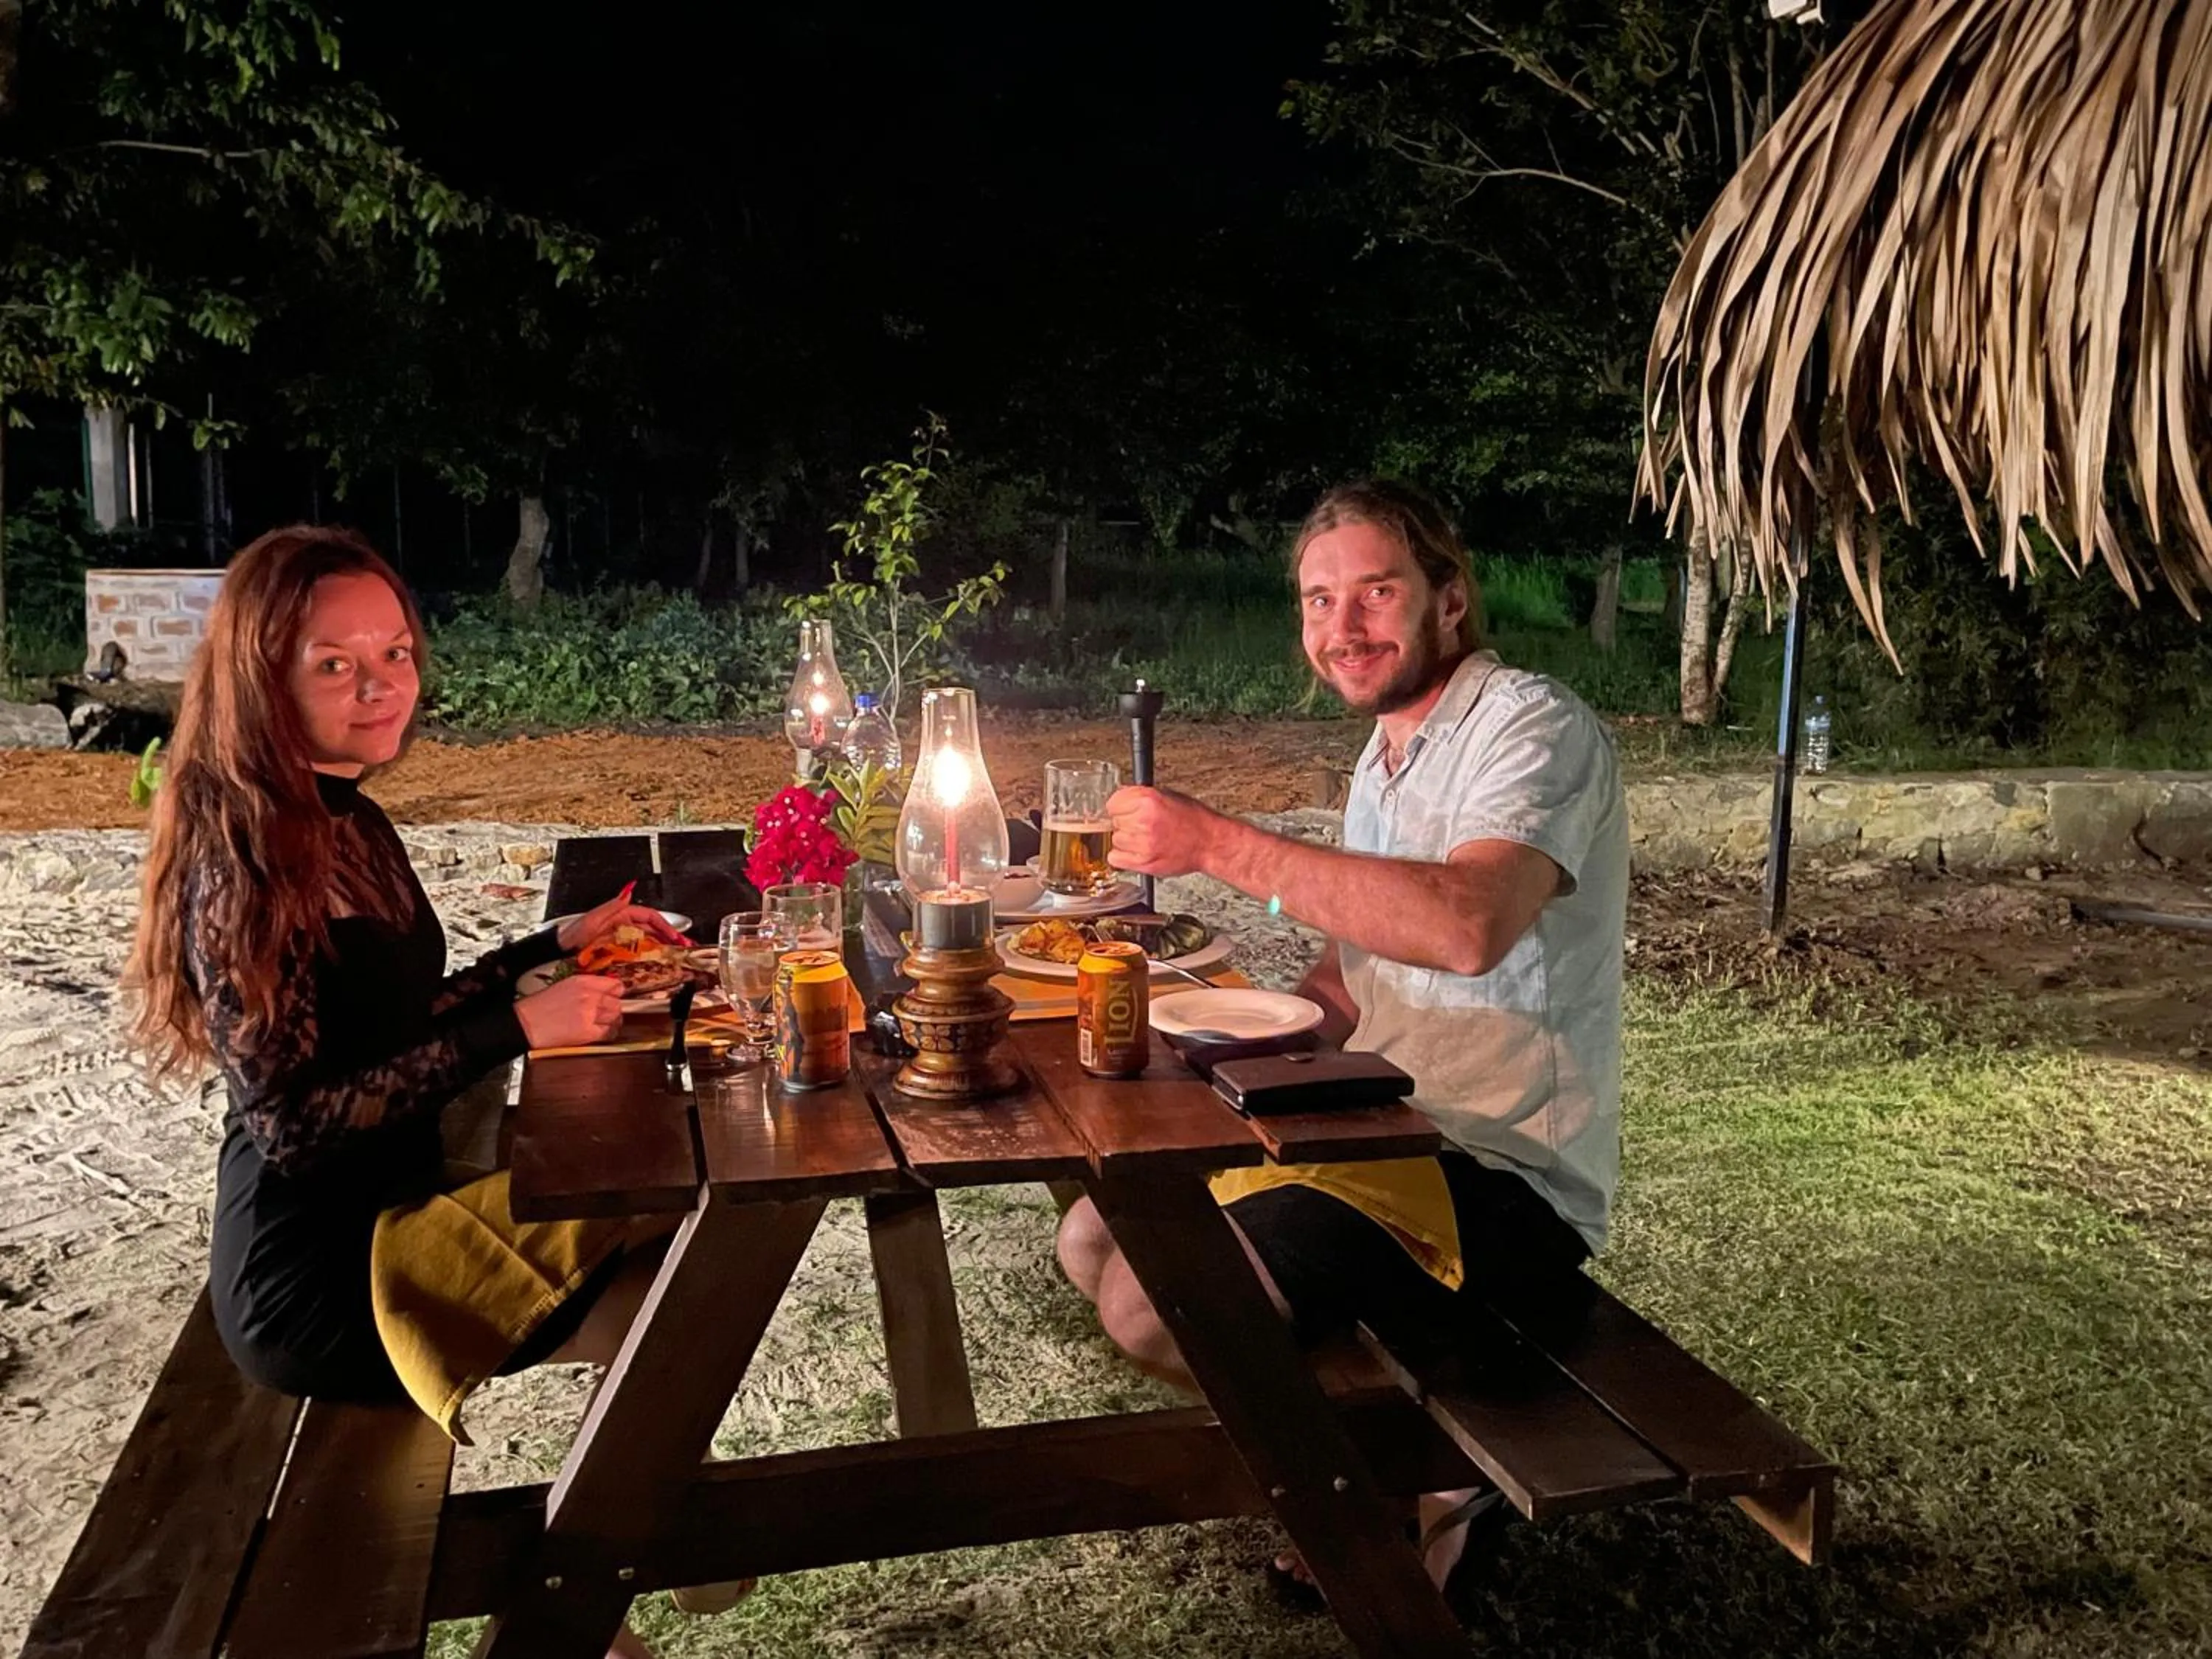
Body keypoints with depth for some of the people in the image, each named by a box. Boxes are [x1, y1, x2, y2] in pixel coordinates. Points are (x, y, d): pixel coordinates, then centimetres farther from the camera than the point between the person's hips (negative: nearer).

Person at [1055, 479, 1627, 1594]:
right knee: (1094, 1239, 7)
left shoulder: (1532, 728, -15)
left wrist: (1221, 845, -31)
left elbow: (1467, 927, -36)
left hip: (1501, 1169, -9)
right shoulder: (1388, 752, 13)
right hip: (1383, 1127, 9)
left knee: (1156, 1308, -22)